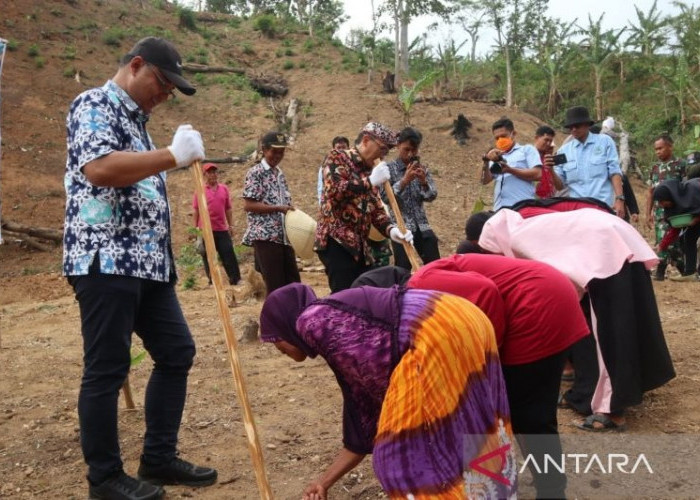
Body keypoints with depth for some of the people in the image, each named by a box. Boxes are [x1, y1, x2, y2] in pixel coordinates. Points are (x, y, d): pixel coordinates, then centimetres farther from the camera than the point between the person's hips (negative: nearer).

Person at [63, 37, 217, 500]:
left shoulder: (136, 120, 22)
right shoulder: (94, 105, -5)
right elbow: (98, 168, -25)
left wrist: (164, 256, 21)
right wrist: (175, 155, -21)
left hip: (147, 261, 10)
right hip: (106, 260, -10)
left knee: (177, 352, 11)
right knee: (106, 370, -1)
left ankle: (159, 458, 22)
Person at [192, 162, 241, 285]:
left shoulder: (224, 189, 8)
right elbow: (196, 211, 1)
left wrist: (231, 225, 10)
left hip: (222, 229, 2)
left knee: (229, 256, 2)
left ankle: (236, 281, 6)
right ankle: (212, 283, 13)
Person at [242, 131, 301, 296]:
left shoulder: (280, 173, 17)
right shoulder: (255, 173, -6)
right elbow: (248, 205, -14)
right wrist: (278, 208, -17)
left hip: (284, 236, 8)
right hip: (265, 236, -7)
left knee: (293, 283, 8)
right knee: (275, 287, -5)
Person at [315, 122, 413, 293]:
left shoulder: (369, 172, 21)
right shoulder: (337, 157, 1)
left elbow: (376, 210, 17)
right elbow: (334, 191, -17)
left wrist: (391, 229, -3)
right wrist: (370, 181, -13)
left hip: (360, 246, 8)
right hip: (336, 241, -8)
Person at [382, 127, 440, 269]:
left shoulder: (422, 168, 9)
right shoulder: (389, 169, -3)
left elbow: (432, 196, 4)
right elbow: (385, 197, -13)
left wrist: (423, 182, -15)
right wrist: (405, 180, -23)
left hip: (422, 226, 4)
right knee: (403, 269, -3)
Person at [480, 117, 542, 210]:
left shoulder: (527, 149, 13)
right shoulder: (497, 158, 25)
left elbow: (537, 174, -2)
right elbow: (485, 180, 12)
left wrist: (510, 170, -9)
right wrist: (486, 161, -3)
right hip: (500, 208, 4)